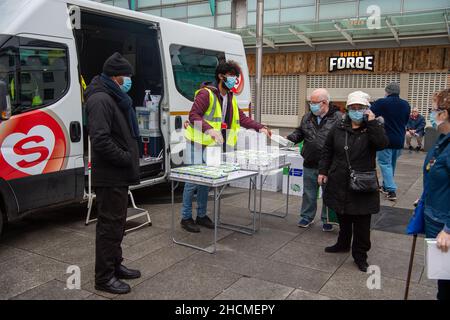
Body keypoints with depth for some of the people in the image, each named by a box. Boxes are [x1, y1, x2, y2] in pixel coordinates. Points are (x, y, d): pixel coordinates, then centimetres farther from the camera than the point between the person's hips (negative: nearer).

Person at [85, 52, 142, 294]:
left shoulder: (114, 98, 16)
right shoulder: (100, 100, -17)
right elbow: (100, 140, -27)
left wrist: (130, 157, 10)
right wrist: (127, 158, -19)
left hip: (118, 175, 10)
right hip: (110, 176, -10)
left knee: (117, 222, 19)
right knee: (110, 224, -2)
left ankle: (115, 265, 33)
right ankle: (104, 277, 10)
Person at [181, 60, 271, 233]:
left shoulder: (231, 97, 13)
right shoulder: (206, 93, -15)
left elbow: (242, 118, 12)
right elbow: (193, 116, -22)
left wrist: (260, 127, 0)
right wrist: (209, 129, -38)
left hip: (213, 145, 8)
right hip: (198, 144, -8)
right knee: (193, 180, -2)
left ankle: (201, 215, 25)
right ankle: (186, 218, 9)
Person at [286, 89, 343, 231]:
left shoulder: (338, 117, -10)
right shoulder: (307, 117, 7)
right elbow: (299, 133, 18)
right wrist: (290, 138, -4)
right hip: (310, 164, 4)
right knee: (309, 193, 16)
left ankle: (327, 220, 27)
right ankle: (307, 216, 32)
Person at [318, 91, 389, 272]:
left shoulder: (374, 127, -4)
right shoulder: (339, 128, 3)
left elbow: (382, 144, -24)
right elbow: (327, 151, 9)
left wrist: (371, 122, -24)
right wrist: (323, 171, 4)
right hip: (339, 182, 3)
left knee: (362, 223, 3)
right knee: (343, 217, 19)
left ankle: (360, 255, 17)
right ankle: (343, 244, 40)